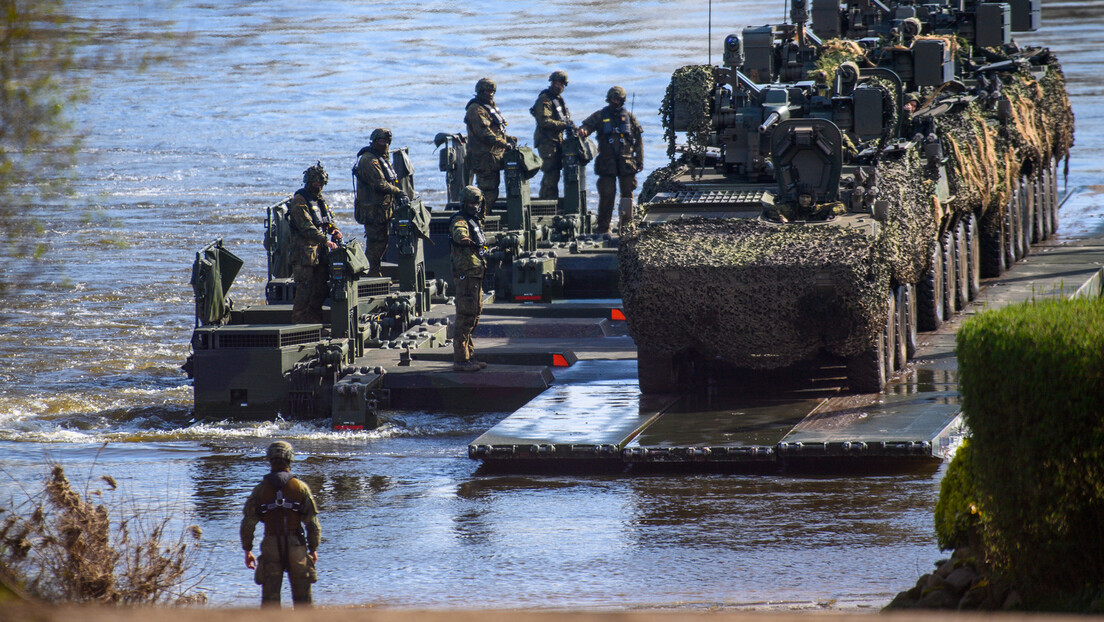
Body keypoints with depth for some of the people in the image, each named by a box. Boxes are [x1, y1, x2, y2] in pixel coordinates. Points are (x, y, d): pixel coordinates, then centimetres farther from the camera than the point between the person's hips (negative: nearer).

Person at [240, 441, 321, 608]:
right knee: (302, 598, 8)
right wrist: (313, 549, 10)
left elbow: (247, 524, 0)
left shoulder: (260, 489, -1)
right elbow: (313, 524, -1)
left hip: (270, 547, 0)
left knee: (270, 598, 3)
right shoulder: (301, 487, -2)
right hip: (296, 547, 0)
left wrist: (247, 550, 11)